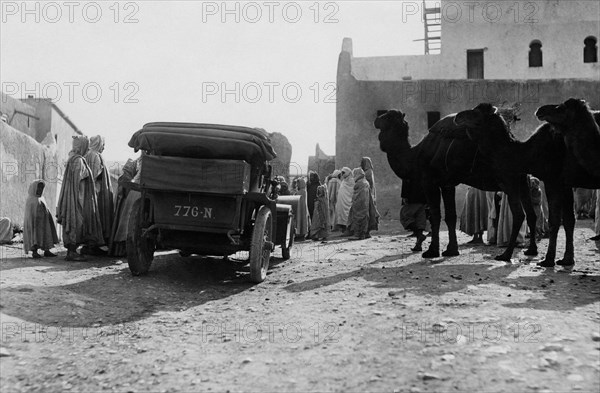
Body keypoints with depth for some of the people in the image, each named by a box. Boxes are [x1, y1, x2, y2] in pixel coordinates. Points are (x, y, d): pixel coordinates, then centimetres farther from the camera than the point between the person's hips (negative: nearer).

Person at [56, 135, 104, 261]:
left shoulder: (72, 159, 14)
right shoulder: (78, 161, -15)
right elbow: (79, 181, -19)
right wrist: (81, 200, -19)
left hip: (72, 197, 10)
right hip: (77, 197, -10)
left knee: (73, 224, 11)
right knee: (77, 223, -7)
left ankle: (71, 251, 15)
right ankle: (72, 252, -5)